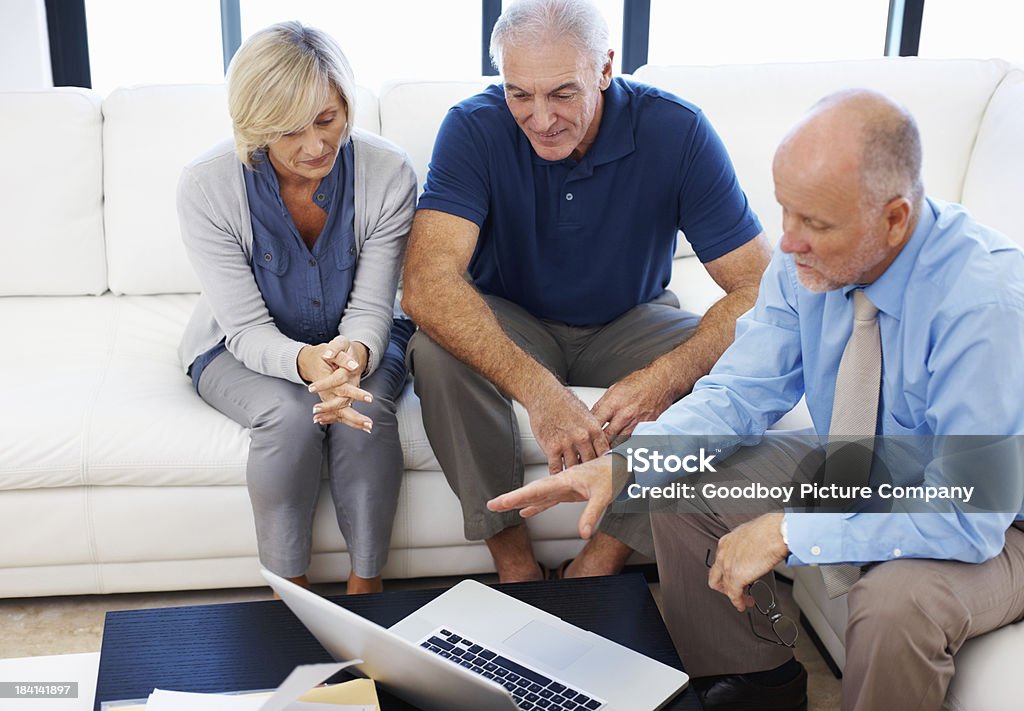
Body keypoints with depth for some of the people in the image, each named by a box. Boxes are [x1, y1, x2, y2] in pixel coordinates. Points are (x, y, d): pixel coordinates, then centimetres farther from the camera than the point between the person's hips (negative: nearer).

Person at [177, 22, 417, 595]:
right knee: (291, 413, -32)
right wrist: (306, 363, -44)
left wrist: (355, 354, -41)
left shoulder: (388, 174, -20)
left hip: (357, 339, 1)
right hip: (243, 348, -1)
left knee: (365, 409, -31)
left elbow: (371, 309, -16)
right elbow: (248, 329, -21)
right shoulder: (208, 187, -22)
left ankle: (366, 587, -13)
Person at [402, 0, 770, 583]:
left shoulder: (676, 131, -20)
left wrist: (662, 379, -40)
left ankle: (601, 563, -14)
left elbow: (758, 285, -22)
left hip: (629, 324, 1)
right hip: (511, 326, 0)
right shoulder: (475, 129, -21)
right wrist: (538, 389, -48)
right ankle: (514, 562, -15)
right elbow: (427, 283, -34)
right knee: (438, 347, -33)